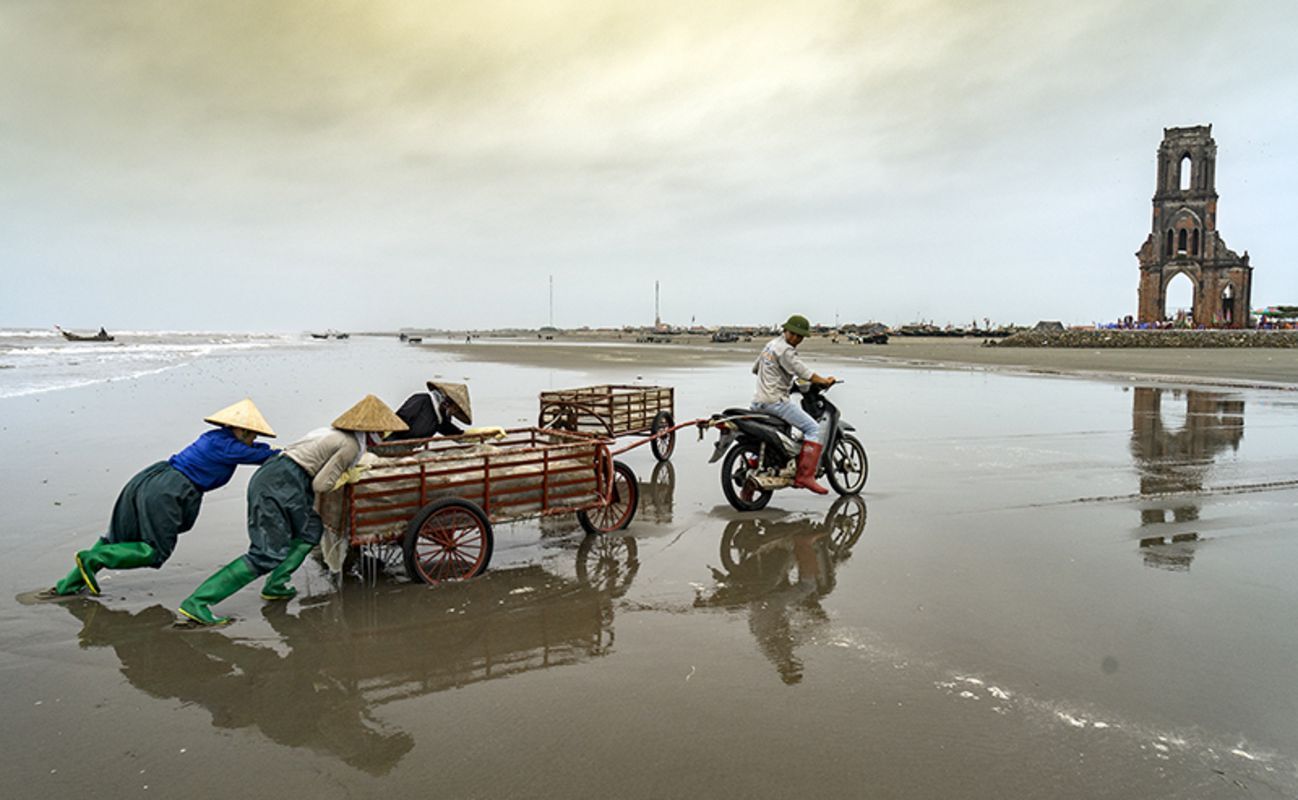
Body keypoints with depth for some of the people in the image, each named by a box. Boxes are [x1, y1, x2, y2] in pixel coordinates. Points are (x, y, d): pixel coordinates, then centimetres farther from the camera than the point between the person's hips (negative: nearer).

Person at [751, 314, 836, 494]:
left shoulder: (771, 344, 17)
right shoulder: (786, 350, -12)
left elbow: (755, 368, 28)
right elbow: (803, 372, -19)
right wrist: (825, 381, -5)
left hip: (759, 402, 10)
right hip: (776, 401, -10)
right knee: (814, 429, -11)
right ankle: (805, 475, -18)